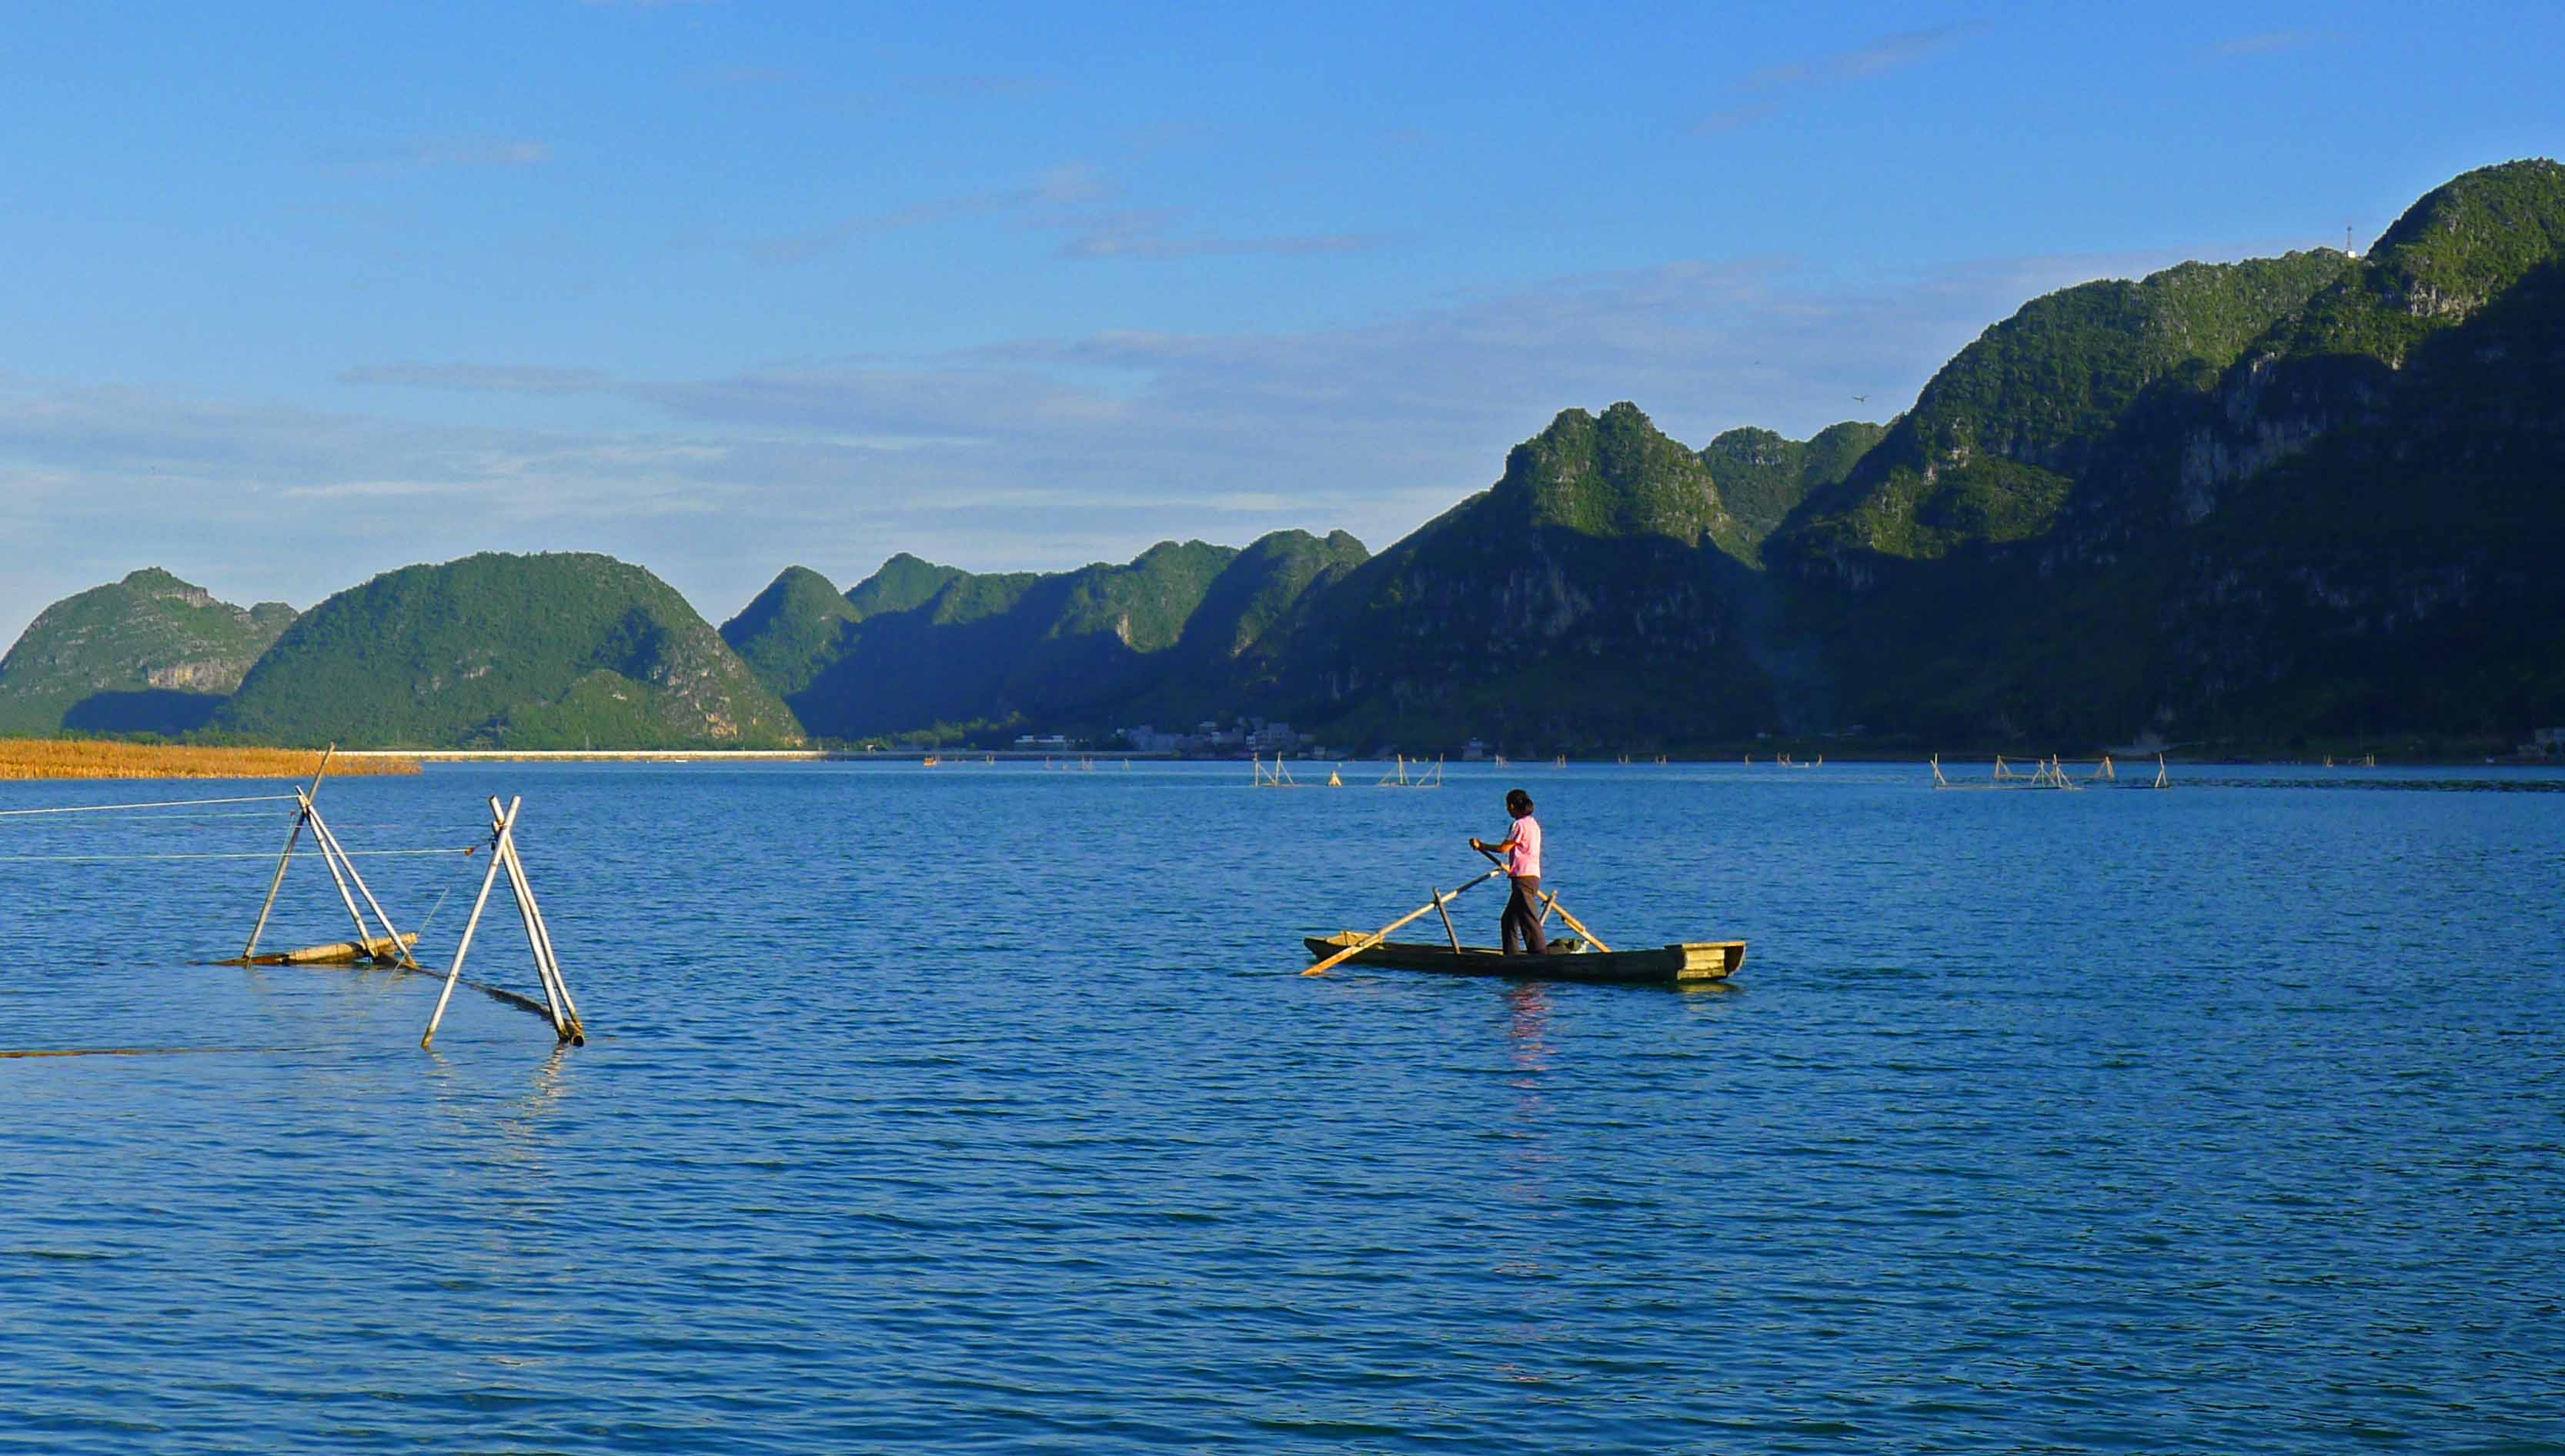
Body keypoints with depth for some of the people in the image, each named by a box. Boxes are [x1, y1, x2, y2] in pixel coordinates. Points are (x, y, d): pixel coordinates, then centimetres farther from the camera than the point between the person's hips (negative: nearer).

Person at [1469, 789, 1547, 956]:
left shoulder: (1520, 824, -12)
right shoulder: (1533, 823, 17)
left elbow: (1503, 848, -10)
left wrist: (1481, 846, 2)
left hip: (1524, 878, -10)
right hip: (1531, 877, 10)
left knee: (1529, 920, -11)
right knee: (1509, 920, 13)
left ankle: (1541, 956, -13)